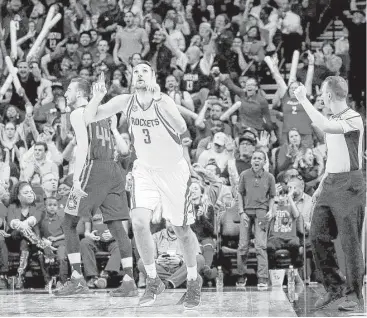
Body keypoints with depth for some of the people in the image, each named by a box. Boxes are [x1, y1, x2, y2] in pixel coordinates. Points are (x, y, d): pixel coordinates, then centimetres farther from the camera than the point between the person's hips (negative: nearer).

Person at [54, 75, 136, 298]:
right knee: (117, 225, 4)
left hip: (94, 168, -8)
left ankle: (78, 279, -5)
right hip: (114, 170, 8)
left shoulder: (78, 114, 0)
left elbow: (83, 146, -13)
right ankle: (129, 281, -2)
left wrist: (76, 179, -17)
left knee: (69, 223, 0)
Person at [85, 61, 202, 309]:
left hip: (174, 170, -3)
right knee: (139, 222, -17)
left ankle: (194, 280, 31)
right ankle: (153, 281, 0)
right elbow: (91, 116, -5)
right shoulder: (126, 102, -9)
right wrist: (98, 97, -25)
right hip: (145, 170, 3)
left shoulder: (163, 101, -22)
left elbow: (181, 129, -38)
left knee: (182, 230, 6)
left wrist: (159, 102, -50)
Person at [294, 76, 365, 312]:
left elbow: (325, 127, -31)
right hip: (330, 183, 8)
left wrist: (304, 100, -24)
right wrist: (322, 185, 19)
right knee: (318, 236, 4)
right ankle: (335, 290, 12)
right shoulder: (333, 120, 15)